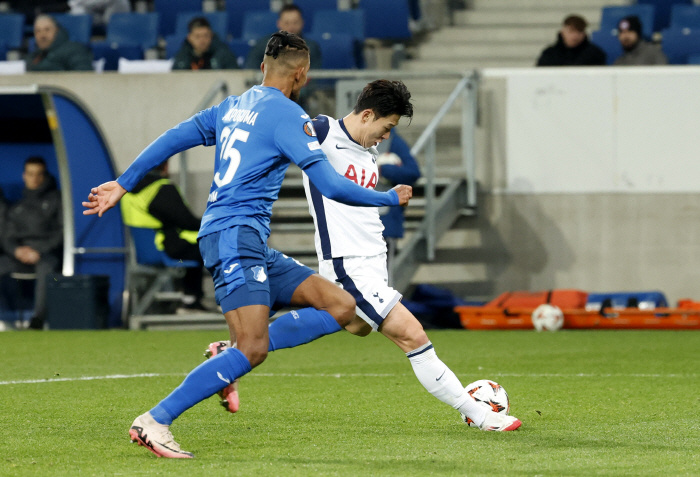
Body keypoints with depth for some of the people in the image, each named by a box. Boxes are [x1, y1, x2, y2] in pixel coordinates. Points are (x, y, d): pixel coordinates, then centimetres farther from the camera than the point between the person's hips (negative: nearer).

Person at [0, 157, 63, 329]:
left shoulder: (56, 200, 9)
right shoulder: (17, 208, 22)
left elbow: (62, 232, 0)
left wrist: (40, 251, -12)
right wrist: (17, 250, -7)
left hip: (48, 254, -4)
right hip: (20, 257, 4)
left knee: (45, 266, -41)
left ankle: (38, 319, -45)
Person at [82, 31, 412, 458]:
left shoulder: (232, 107, 18)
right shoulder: (288, 115, -7)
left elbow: (172, 139, 19)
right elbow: (331, 186, -11)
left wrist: (123, 185, 25)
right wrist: (391, 199, 3)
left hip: (252, 246, 9)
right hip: (236, 235, -9)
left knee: (341, 307, 2)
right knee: (252, 350, -19)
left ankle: (232, 357, -2)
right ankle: (155, 422, -19)